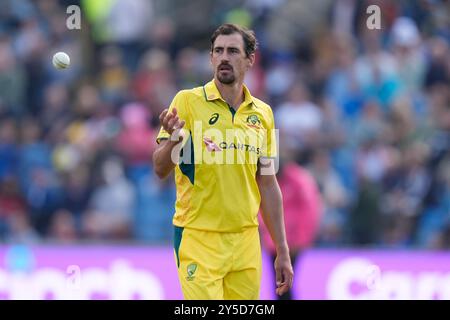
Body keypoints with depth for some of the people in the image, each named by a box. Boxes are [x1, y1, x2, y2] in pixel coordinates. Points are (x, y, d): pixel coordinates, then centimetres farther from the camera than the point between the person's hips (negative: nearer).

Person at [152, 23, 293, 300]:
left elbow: (268, 185, 14)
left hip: (247, 242, 4)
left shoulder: (263, 113, 9)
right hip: (198, 237, -4)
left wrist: (282, 251, 11)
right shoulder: (188, 101, -4)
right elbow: (161, 169, -8)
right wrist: (172, 140, -30)